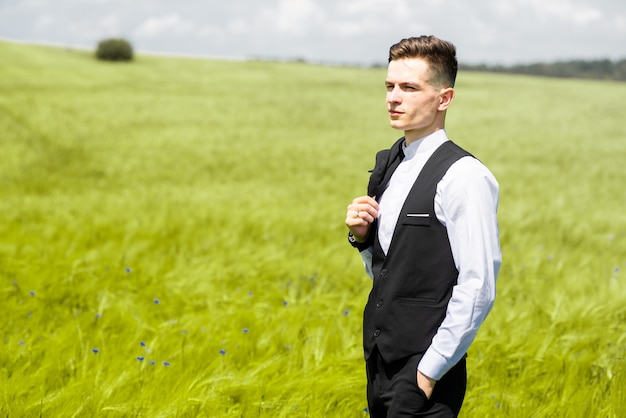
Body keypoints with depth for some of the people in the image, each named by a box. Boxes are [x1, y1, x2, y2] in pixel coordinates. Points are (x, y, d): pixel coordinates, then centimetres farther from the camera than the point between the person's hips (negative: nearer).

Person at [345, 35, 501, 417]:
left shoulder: (464, 177, -15)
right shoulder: (387, 164, 9)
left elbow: (477, 289, -18)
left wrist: (429, 372, -16)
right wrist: (361, 235, -1)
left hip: (423, 372, -7)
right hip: (380, 363, 7)